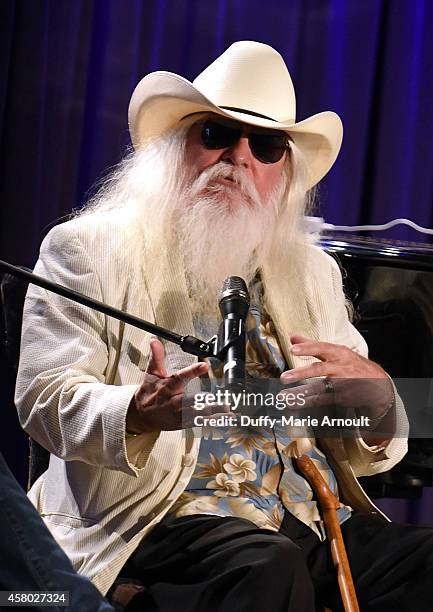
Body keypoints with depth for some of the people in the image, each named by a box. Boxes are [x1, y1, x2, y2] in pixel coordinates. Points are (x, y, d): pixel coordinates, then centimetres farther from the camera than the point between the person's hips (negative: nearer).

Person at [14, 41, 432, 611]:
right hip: (162, 515, -6)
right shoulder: (88, 248, 8)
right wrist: (138, 413, -25)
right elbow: (47, 397, -3)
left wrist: (376, 399, -6)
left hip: (316, 519, 6)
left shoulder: (312, 271, 22)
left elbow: (364, 452, 19)